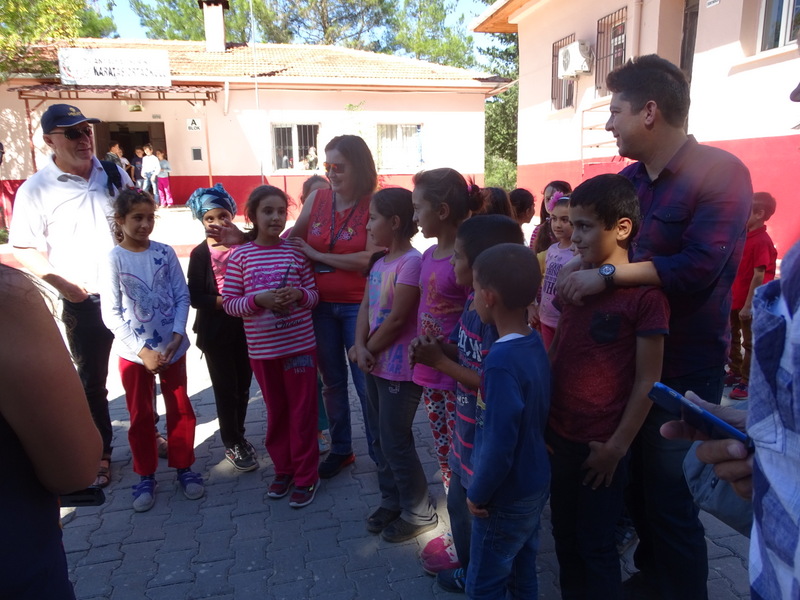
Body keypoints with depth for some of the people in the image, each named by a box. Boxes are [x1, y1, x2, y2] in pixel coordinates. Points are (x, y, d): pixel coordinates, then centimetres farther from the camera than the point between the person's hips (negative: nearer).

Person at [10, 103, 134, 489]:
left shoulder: (112, 174, 1)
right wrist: (61, 283, -18)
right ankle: (100, 453, 28)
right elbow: (23, 250, -6)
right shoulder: (36, 190, -8)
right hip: (84, 301, -2)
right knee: (92, 381, 11)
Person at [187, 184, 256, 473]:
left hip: (245, 327, 2)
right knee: (226, 389, 6)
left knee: (243, 386, 13)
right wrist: (225, 301, -22)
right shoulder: (200, 253, -6)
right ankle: (232, 444, 23)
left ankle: (238, 436, 33)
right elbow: (195, 297, -10)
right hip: (215, 331, -2)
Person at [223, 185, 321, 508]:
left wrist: (300, 295, -18)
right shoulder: (240, 256, -3)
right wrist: (259, 300, -19)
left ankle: (306, 476, 22)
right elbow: (229, 303, -3)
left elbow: (314, 294, 3)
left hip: (300, 344, -1)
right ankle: (283, 468, 35)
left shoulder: (296, 251, -3)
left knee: (302, 411, 7)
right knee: (276, 410, 17)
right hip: (262, 348, 1)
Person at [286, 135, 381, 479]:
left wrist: (316, 254, -14)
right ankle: (340, 449, 35)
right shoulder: (317, 199, 1)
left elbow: (369, 259, -22)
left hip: (358, 306, -4)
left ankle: (379, 452, 25)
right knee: (331, 382, 16)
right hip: (320, 305, 5)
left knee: (367, 384, 6)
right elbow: (292, 240, 13)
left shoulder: (373, 206, -12)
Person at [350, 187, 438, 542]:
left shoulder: (411, 262, -19)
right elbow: (366, 306, 5)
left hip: (400, 369, -9)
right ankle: (391, 501, 37)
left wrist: (366, 350, -9)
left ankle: (418, 513, 21)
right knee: (380, 439, 18)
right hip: (376, 365, 9)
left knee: (395, 442, 2)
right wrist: (361, 347, -9)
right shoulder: (380, 261, 9)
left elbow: (397, 318, -21)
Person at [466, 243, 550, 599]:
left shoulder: (501, 361, -29)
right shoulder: (535, 344, -4)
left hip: (506, 496, -8)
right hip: (535, 485, 8)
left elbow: (499, 444, -27)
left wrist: (478, 494, -12)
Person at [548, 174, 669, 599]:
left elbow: (647, 381, -13)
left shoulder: (645, 294, -15)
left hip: (601, 447, -6)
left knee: (595, 545, 11)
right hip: (559, 437, 6)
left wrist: (617, 446, -11)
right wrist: (542, 420, 7)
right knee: (564, 534, 21)